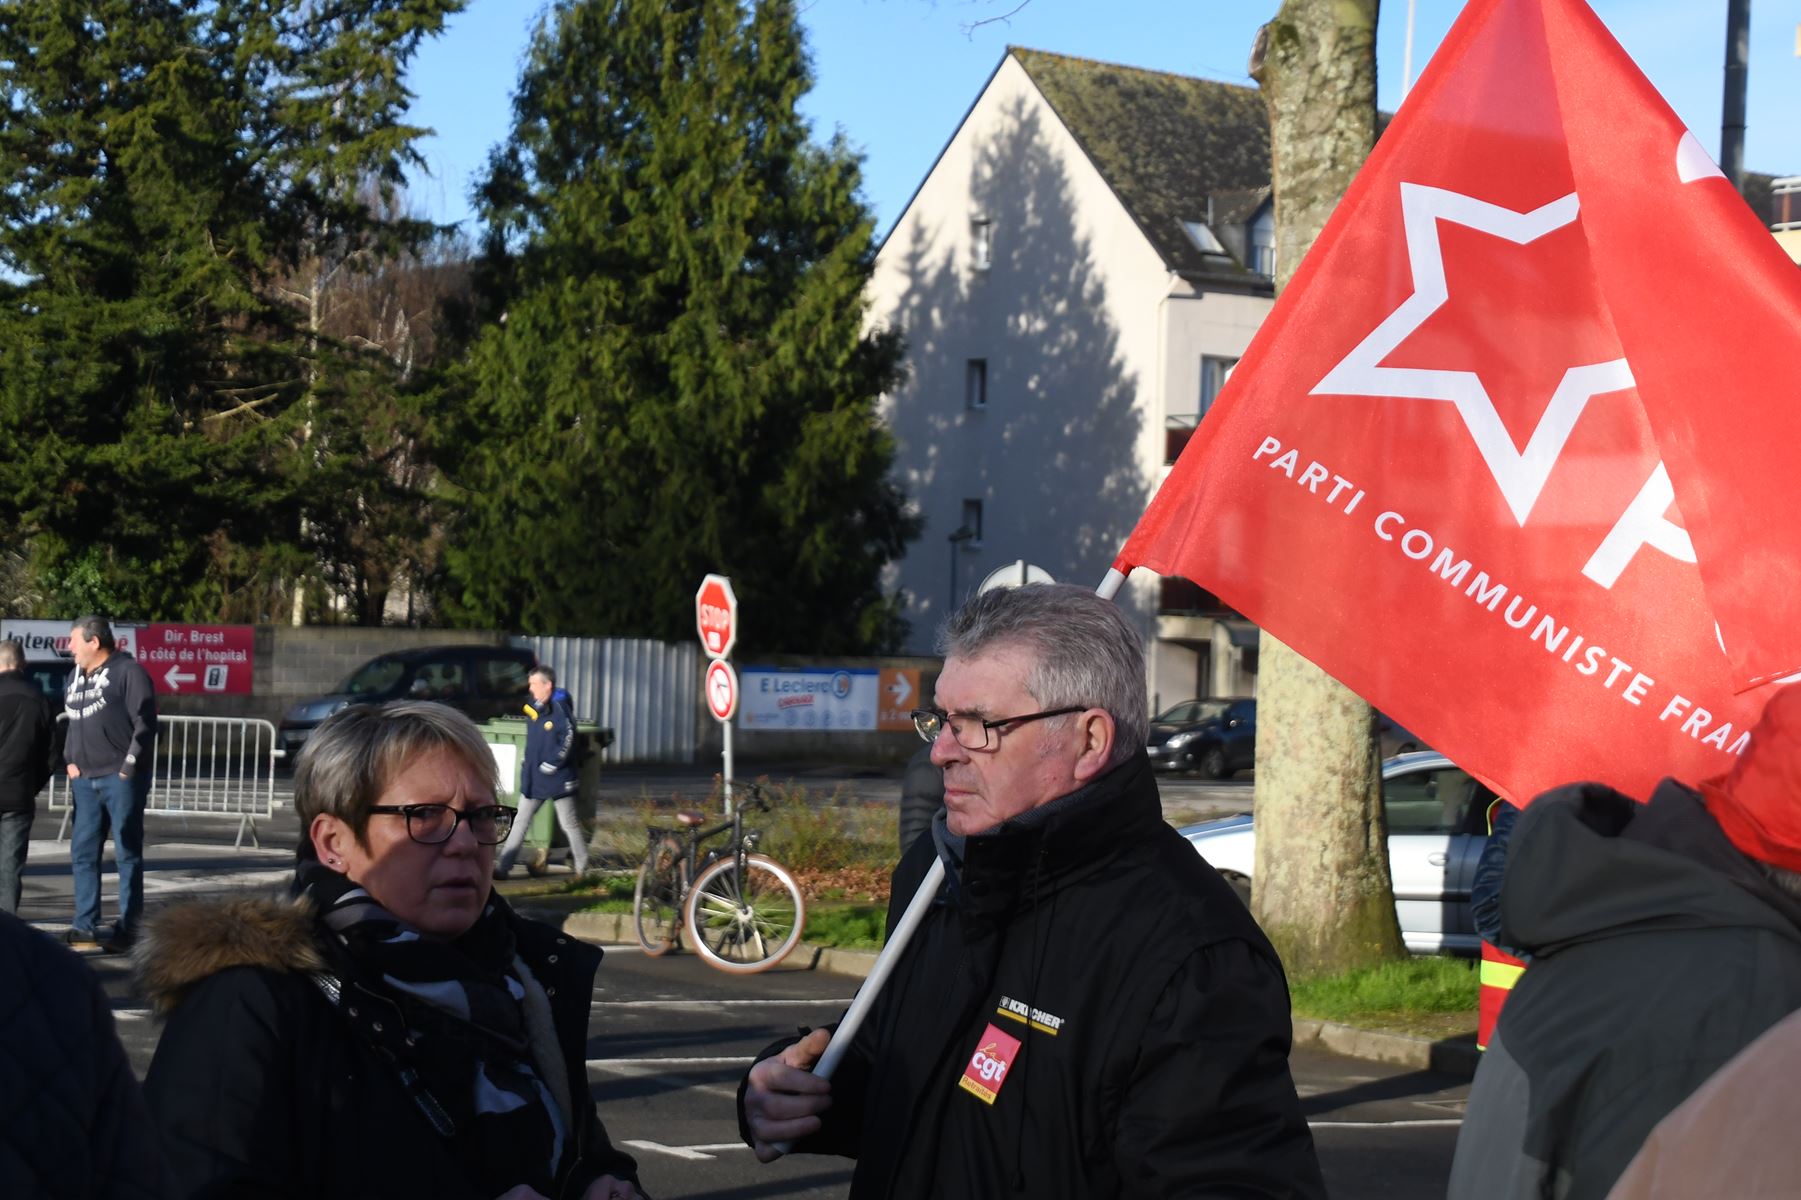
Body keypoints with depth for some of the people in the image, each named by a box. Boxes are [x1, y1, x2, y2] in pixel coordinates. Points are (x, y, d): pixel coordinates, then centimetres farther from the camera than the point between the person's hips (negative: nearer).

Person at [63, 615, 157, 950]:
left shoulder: (128, 672, -8)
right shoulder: (76, 676, 15)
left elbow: (145, 723, -12)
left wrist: (129, 766, -13)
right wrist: (70, 760, 11)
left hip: (121, 779, -7)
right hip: (86, 780, 7)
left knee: (127, 853, 0)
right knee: (82, 853, 7)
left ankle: (128, 927, 3)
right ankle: (84, 925, 13)